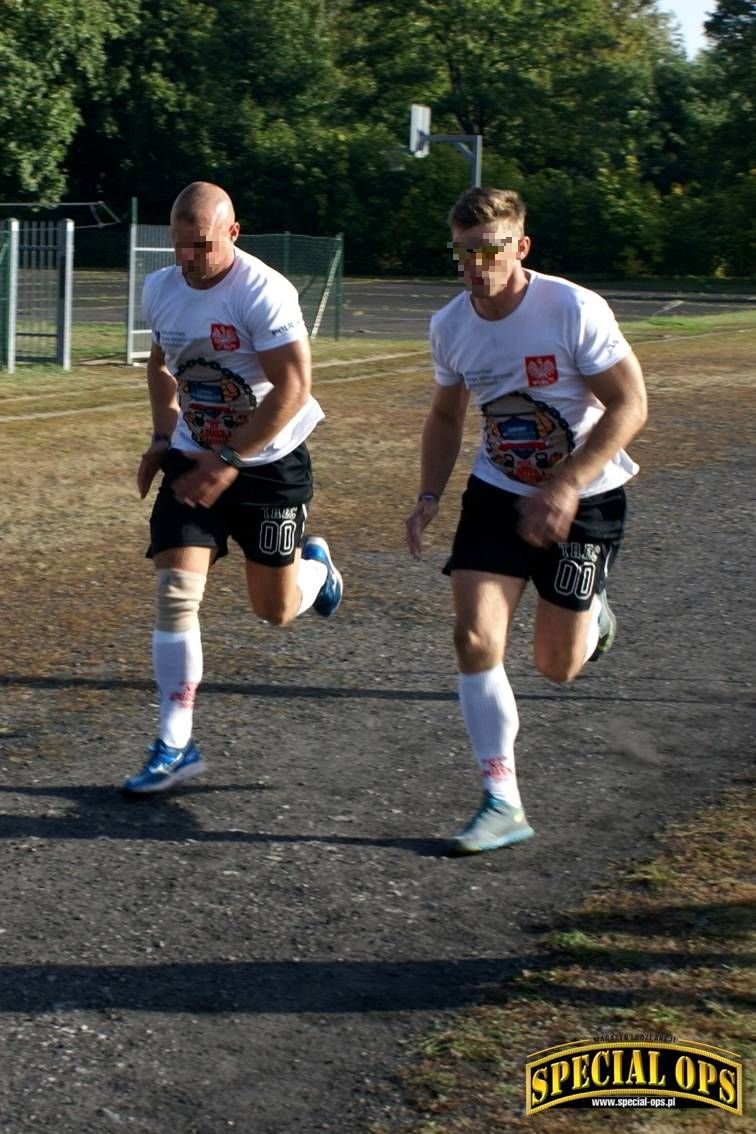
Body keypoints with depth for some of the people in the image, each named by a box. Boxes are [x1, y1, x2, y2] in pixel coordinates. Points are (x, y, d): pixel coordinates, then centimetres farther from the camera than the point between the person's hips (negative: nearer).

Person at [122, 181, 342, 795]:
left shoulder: (264, 291, -22)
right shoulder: (160, 289, -1)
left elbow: (292, 387, -23)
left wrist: (228, 462, -22)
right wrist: (163, 437, 7)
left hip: (270, 463, -4)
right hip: (195, 459, 5)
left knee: (276, 609, 5)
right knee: (176, 594, -10)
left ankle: (315, 565, 42)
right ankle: (176, 745, -3)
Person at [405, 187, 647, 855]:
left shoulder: (574, 310, -22)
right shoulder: (450, 326, -6)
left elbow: (629, 406, -18)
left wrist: (564, 488, -26)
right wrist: (430, 495, -3)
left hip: (585, 499, -4)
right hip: (498, 493, 4)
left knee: (556, 667, 3)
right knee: (475, 638, -12)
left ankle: (592, 616, 41)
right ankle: (503, 803, -3)